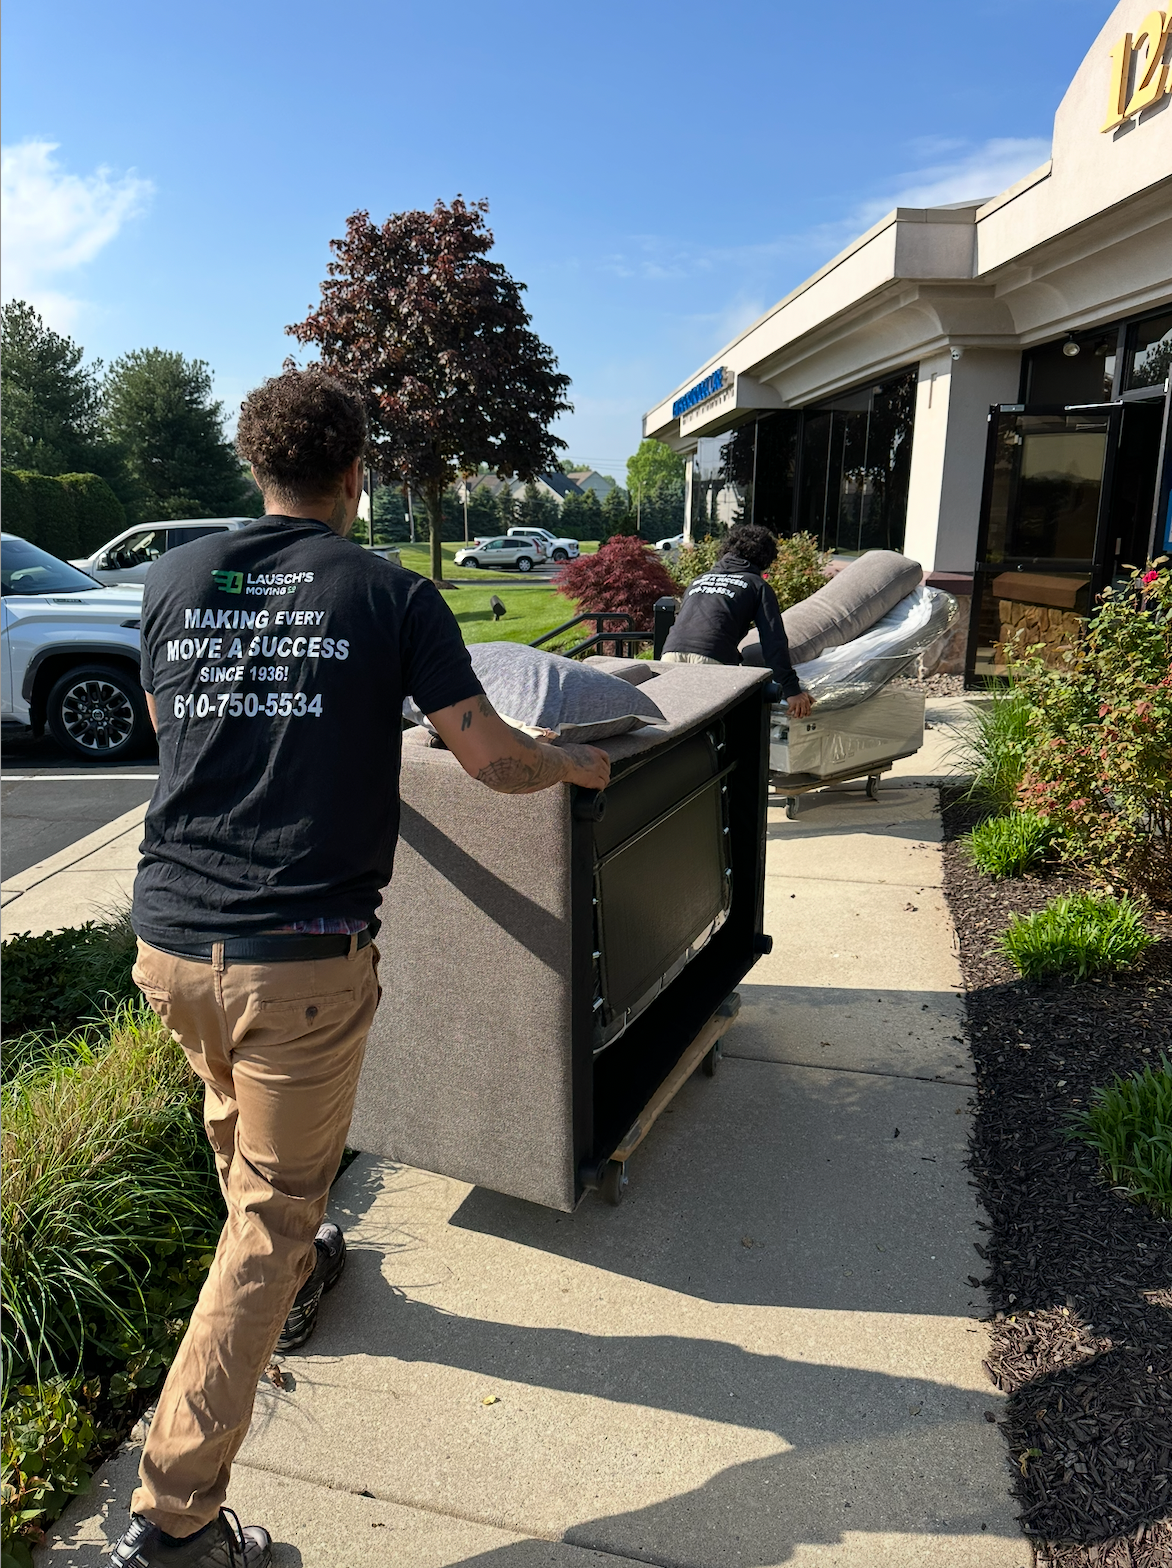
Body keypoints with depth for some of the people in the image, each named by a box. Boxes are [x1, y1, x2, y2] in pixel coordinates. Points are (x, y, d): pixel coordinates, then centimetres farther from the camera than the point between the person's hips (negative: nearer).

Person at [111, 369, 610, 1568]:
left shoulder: (175, 579, 7)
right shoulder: (391, 596, -6)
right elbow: (489, 758, -6)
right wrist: (576, 766, 14)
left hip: (170, 939, 6)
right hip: (299, 959, -5)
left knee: (238, 1134, 31)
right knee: (269, 1210, 9)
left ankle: (295, 1278, 57)